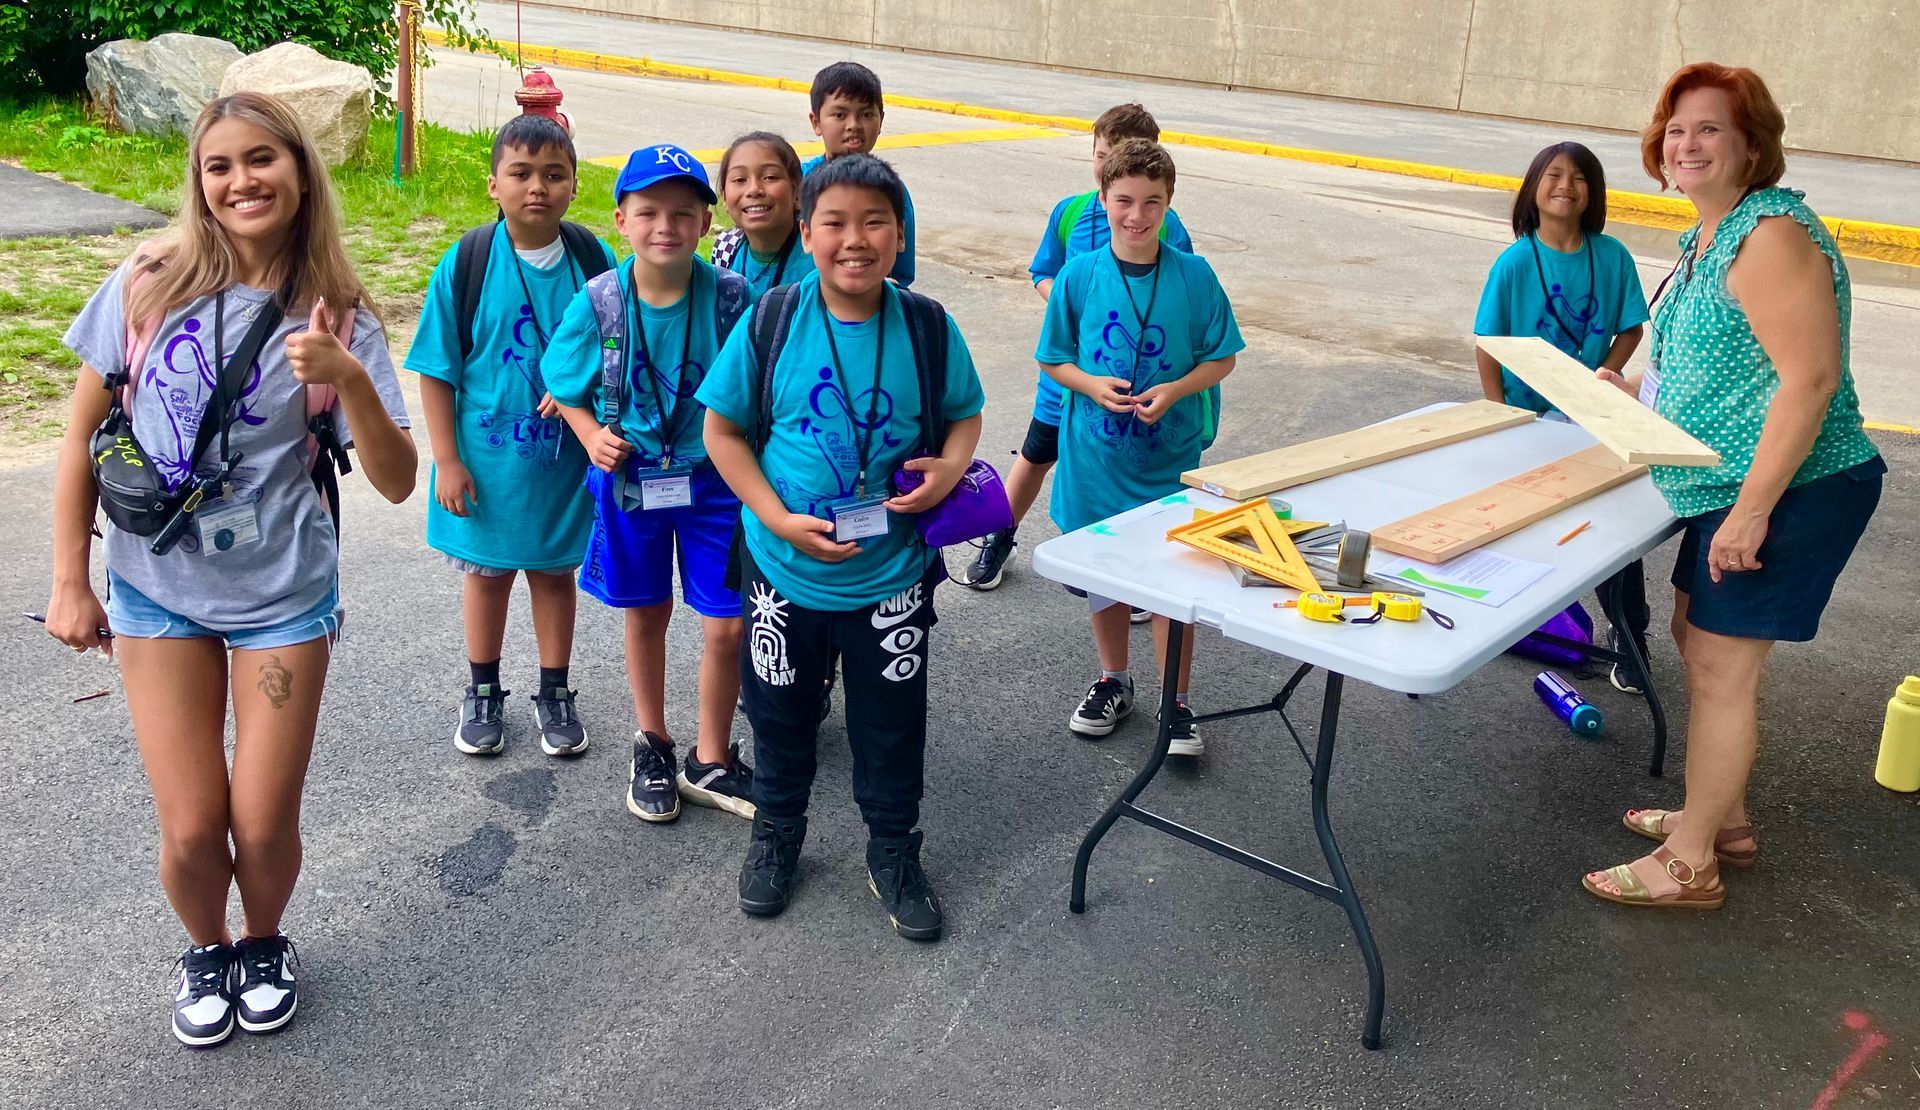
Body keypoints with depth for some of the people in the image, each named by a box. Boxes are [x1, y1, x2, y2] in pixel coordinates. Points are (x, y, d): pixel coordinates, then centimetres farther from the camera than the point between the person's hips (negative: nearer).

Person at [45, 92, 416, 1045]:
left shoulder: (337, 320, -8)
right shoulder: (148, 286, -8)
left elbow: (396, 482, -12)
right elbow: (82, 435, 1)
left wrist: (350, 380, -29)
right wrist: (70, 582, 1)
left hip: (283, 597, 0)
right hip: (157, 592, 1)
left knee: (263, 826, 5)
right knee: (190, 832, 3)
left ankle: (263, 942, 38)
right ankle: (206, 949, 36)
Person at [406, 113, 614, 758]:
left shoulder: (594, 261, -7)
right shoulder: (466, 263, -11)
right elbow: (437, 370, -7)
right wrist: (447, 460, -9)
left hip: (565, 456, 1)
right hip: (486, 458, -1)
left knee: (555, 572, 16)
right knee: (486, 573, 16)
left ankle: (554, 693, 32)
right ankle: (483, 692, 35)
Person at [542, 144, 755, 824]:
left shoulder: (731, 297, -13)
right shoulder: (598, 303, -11)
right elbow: (567, 388, 2)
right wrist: (593, 437, -14)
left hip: (715, 478, 0)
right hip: (631, 479, 1)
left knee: (727, 626, 2)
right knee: (646, 613, 17)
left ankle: (709, 762, 24)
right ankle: (652, 741, 39)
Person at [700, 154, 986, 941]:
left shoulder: (927, 327, -8)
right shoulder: (771, 322, -11)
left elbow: (964, 416, 5)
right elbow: (723, 431, -5)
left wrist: (949, 468, -18)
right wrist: (777, 518, -16)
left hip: (893, 574, 0)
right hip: (784, 568, 0)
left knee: (892, 721, 14)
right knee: (781, 713, 19)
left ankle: (893, 852, 37)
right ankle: (776, 833, 43)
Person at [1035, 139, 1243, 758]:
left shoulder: (1193, 276, -8)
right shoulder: (1080, 276, -5)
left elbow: (1222, 359, -1)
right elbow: (1053, 359, 3)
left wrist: (1174, 390, -18)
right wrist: (1091, 384, -16)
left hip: (1170, 460, -1)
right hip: (1096, 457, 2)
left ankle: (1175, 702, 19)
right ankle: (1114, 683, 37)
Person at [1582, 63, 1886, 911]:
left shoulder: (1770, 237, -19)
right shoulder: (1707, 237, 12)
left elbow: (1810, 380, -25)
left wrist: (1751, 511, -26)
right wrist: (1634, 393, 13)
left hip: (1788, 491, -10)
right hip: (1729, 488, 10)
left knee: (1720, 667, -4)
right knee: (1696, 638, 18)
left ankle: (1690, 865, 8)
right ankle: (1722, 818, 34)